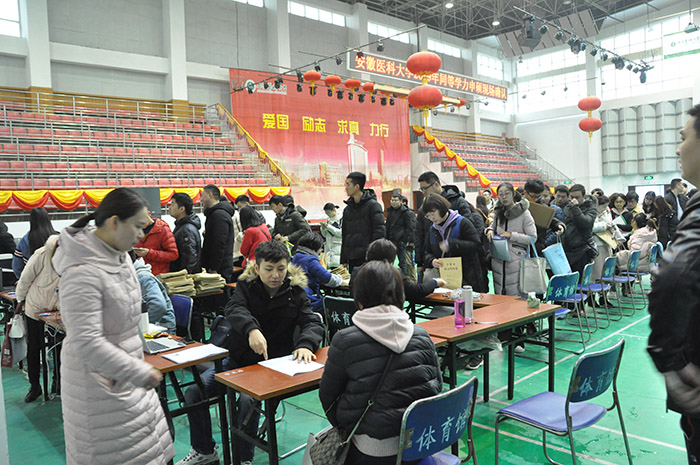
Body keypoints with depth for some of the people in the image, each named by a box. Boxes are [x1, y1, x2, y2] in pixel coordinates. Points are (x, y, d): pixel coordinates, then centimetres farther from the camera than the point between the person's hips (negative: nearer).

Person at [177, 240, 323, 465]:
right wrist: (251, 329, -44)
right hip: (237, 359, 3)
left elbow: (313, 322, -13)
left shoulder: (295, 293, -3)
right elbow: (234, 309, -22)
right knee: (193, 392, -9)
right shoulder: (246, 286, -2)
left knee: (248, 400, -30)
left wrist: (305, 344, -38)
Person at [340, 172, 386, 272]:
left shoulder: (373, 205, -6)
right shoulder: (347, 209, 15)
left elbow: (380, 231, -11)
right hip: (352, 259, 6)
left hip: (368, 259, -6)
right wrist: (343, 260, 15)